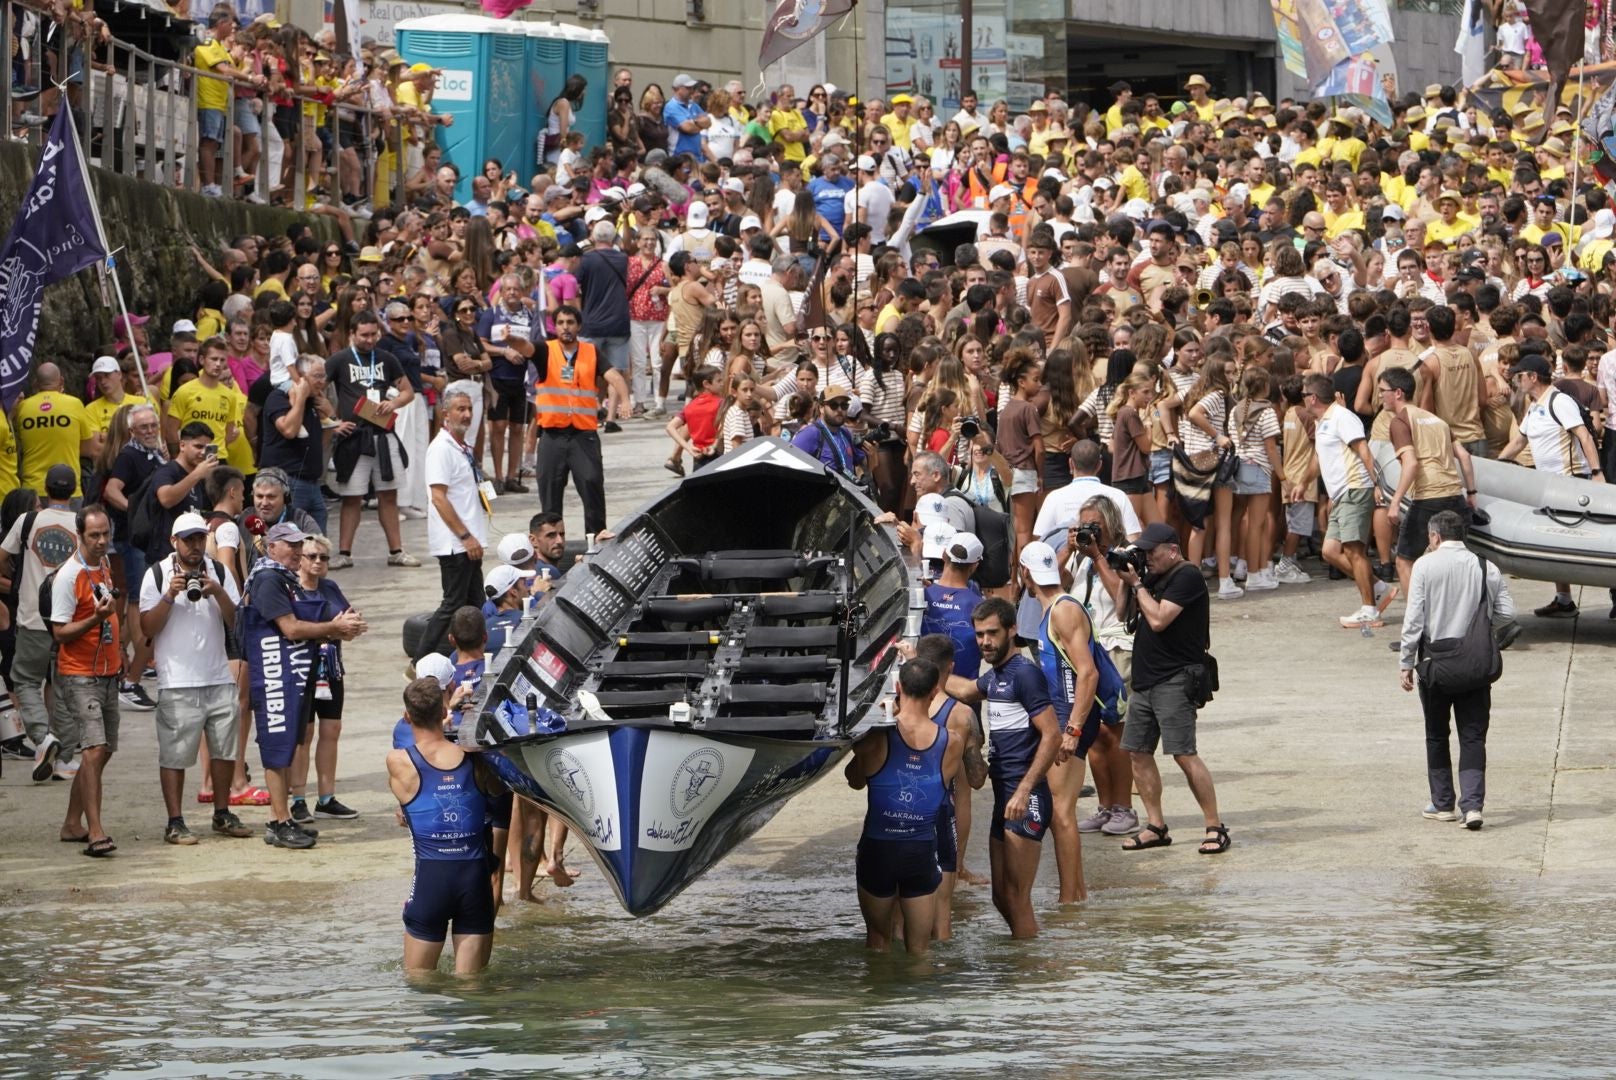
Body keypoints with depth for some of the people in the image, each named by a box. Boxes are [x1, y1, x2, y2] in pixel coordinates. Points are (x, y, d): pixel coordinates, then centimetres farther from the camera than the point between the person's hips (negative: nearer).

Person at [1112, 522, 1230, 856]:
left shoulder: (1186, 578, -12)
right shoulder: (1156, 578, 16)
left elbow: (1158, 619, -20)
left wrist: (1137, 584, -9)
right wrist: (1126, 580, 5)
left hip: (1175, 681, -10)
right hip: (1146, 679, 10)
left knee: (1184, 754, -14)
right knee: (1138, 751, 8)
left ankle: (1216, 828, -10)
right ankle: (1156, 827, 14)